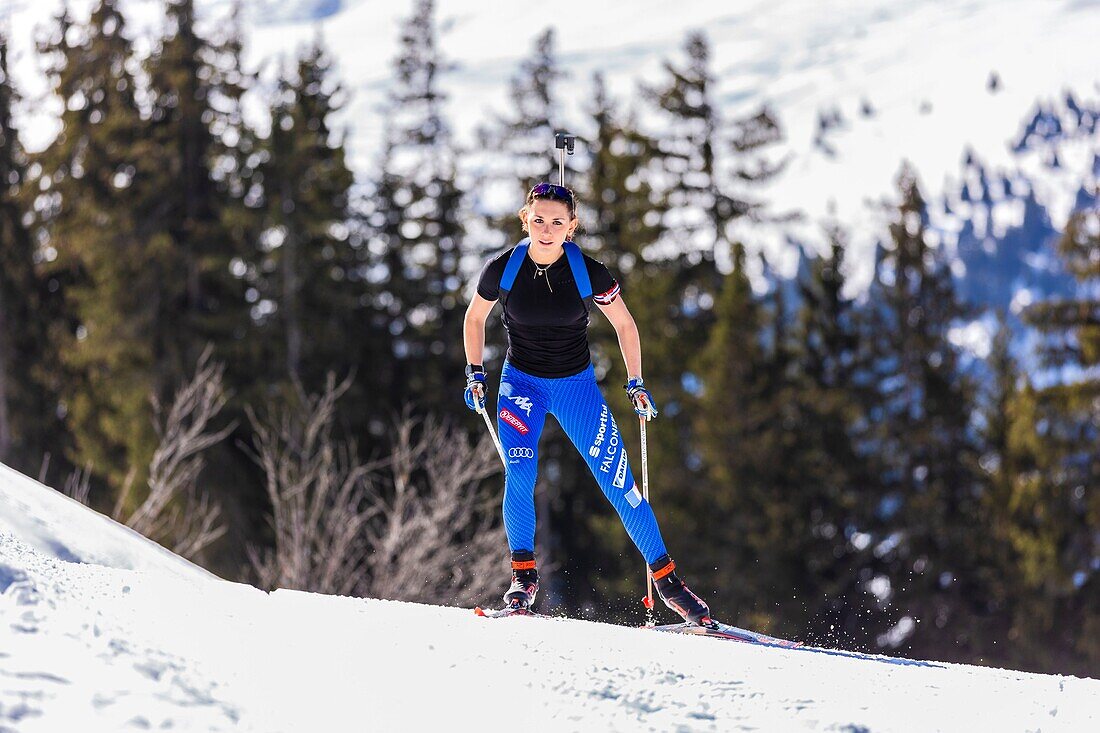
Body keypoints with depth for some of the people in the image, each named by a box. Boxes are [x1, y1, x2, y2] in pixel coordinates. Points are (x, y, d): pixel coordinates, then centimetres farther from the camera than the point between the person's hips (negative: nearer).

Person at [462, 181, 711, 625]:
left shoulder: (589, 273, -16)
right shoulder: (502, 269, -14)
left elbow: (625, 325, -1)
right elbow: (475, 318, 6)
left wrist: (636, 384, -3)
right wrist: (475, 373, 2)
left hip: (577, 386, 0)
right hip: (521, 383, 0)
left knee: (618, 483, -5)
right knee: (519, 476, -21)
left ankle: (666, 579, 4)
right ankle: (523, 577, -8)